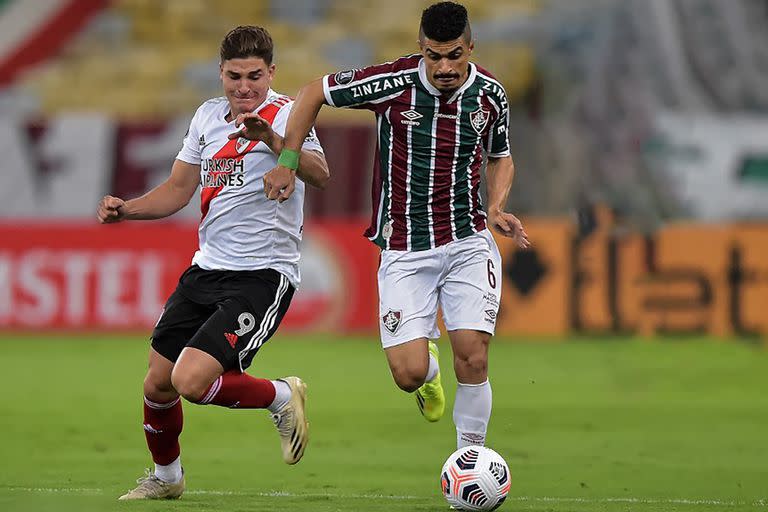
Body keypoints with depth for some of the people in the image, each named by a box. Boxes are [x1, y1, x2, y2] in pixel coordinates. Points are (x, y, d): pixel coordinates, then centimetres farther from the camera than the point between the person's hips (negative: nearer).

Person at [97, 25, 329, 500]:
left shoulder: (285, 114, -13)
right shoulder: (208, 116, 9)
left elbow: (321, 175, -30)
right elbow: (179, 189, 18)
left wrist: (272, 140, -47)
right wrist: (125, 209, 2)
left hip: (263, 276, -7)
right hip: (207, 267, 7)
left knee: (192, 380, -21)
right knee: (158, 384, 10)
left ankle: (283, 398, 5)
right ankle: (166, 475, 36)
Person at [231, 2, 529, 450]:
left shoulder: (491, 95, -2)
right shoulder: (394, 82, -12)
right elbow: (314, 93, 2)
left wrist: (496, 208, -1)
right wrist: (288, 162, -5)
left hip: (468, 242, 1)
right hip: (404, 249, -1)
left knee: (473, 358, -14)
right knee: (409, 374, -10)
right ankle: (430, 368, 30)